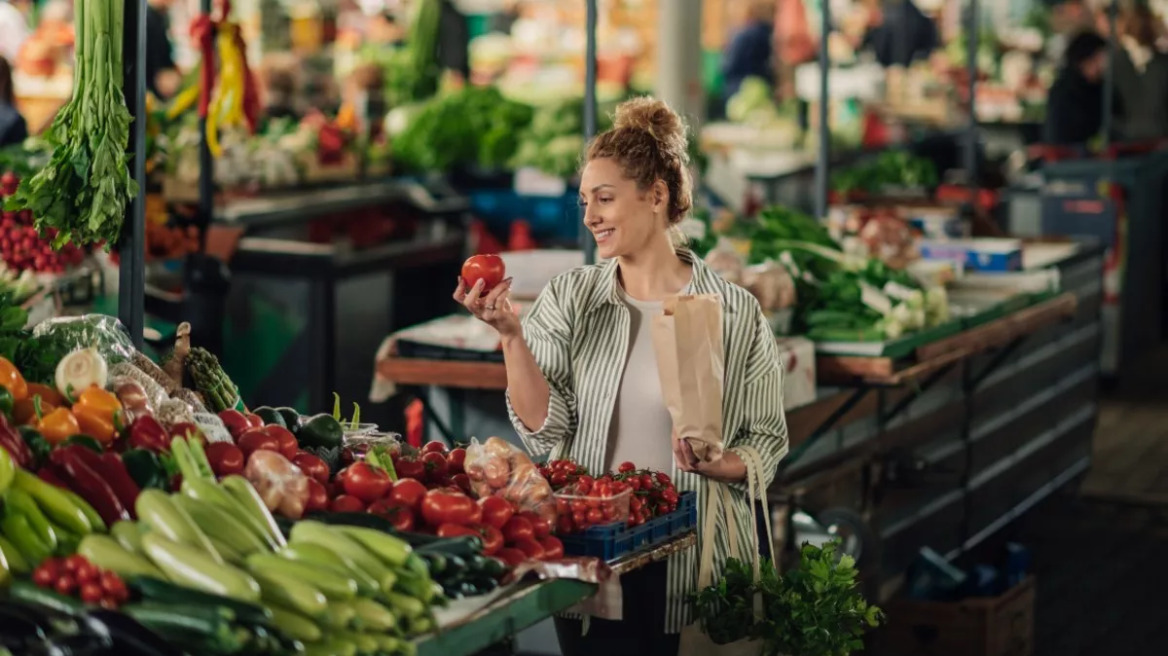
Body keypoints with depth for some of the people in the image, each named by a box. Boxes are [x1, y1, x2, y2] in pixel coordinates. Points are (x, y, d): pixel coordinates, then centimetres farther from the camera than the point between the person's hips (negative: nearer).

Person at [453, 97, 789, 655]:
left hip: (693, 568, -1)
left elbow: (766, 447, 0)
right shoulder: (569, 299, 2)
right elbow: (544, 430, -7)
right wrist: (510, 333, -17)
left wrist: (713, 464, -19)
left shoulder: (736, 314, -4)